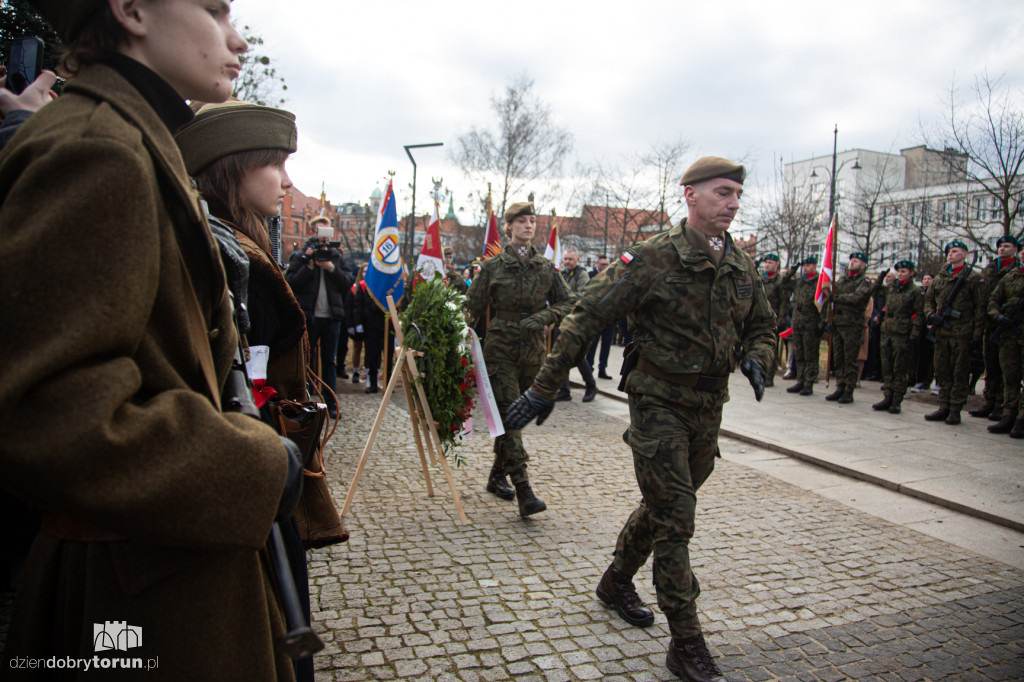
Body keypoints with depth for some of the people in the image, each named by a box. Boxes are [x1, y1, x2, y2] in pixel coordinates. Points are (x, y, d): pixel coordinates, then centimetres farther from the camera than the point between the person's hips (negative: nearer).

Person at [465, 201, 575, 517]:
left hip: (533, 349, 4)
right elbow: (474, 308, 2)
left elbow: (568, 301, 8)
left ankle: (497, 476, 28)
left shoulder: (546, 267, 8)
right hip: (500, 348, -4)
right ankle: (523, 490, -15)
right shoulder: (492, 266, 0)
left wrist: (544, 317, -11)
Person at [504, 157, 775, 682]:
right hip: (659, 401, -6)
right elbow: (587, 317, -14)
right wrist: (545, 387, -16)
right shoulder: (653, 258, -14)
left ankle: (616, 583, 43)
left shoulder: (742, 267, 5)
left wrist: (756, 359, -6)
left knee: (665, 505, 19)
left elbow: (762, 327, 19)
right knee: (675, 517, -6)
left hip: (708, 408, 7)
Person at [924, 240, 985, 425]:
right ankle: (944, 408, 15)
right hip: (941, 332, 5)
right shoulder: (939, 277, 14)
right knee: (942, 372, 8)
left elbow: (980, 308, -4)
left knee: (959, 374, 0)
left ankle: (955, 410, 5)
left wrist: (977, 333, -9)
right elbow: (928, 300, 20)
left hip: (962, 333, -5)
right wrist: (931, 315, -1)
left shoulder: (974, 278, -1)